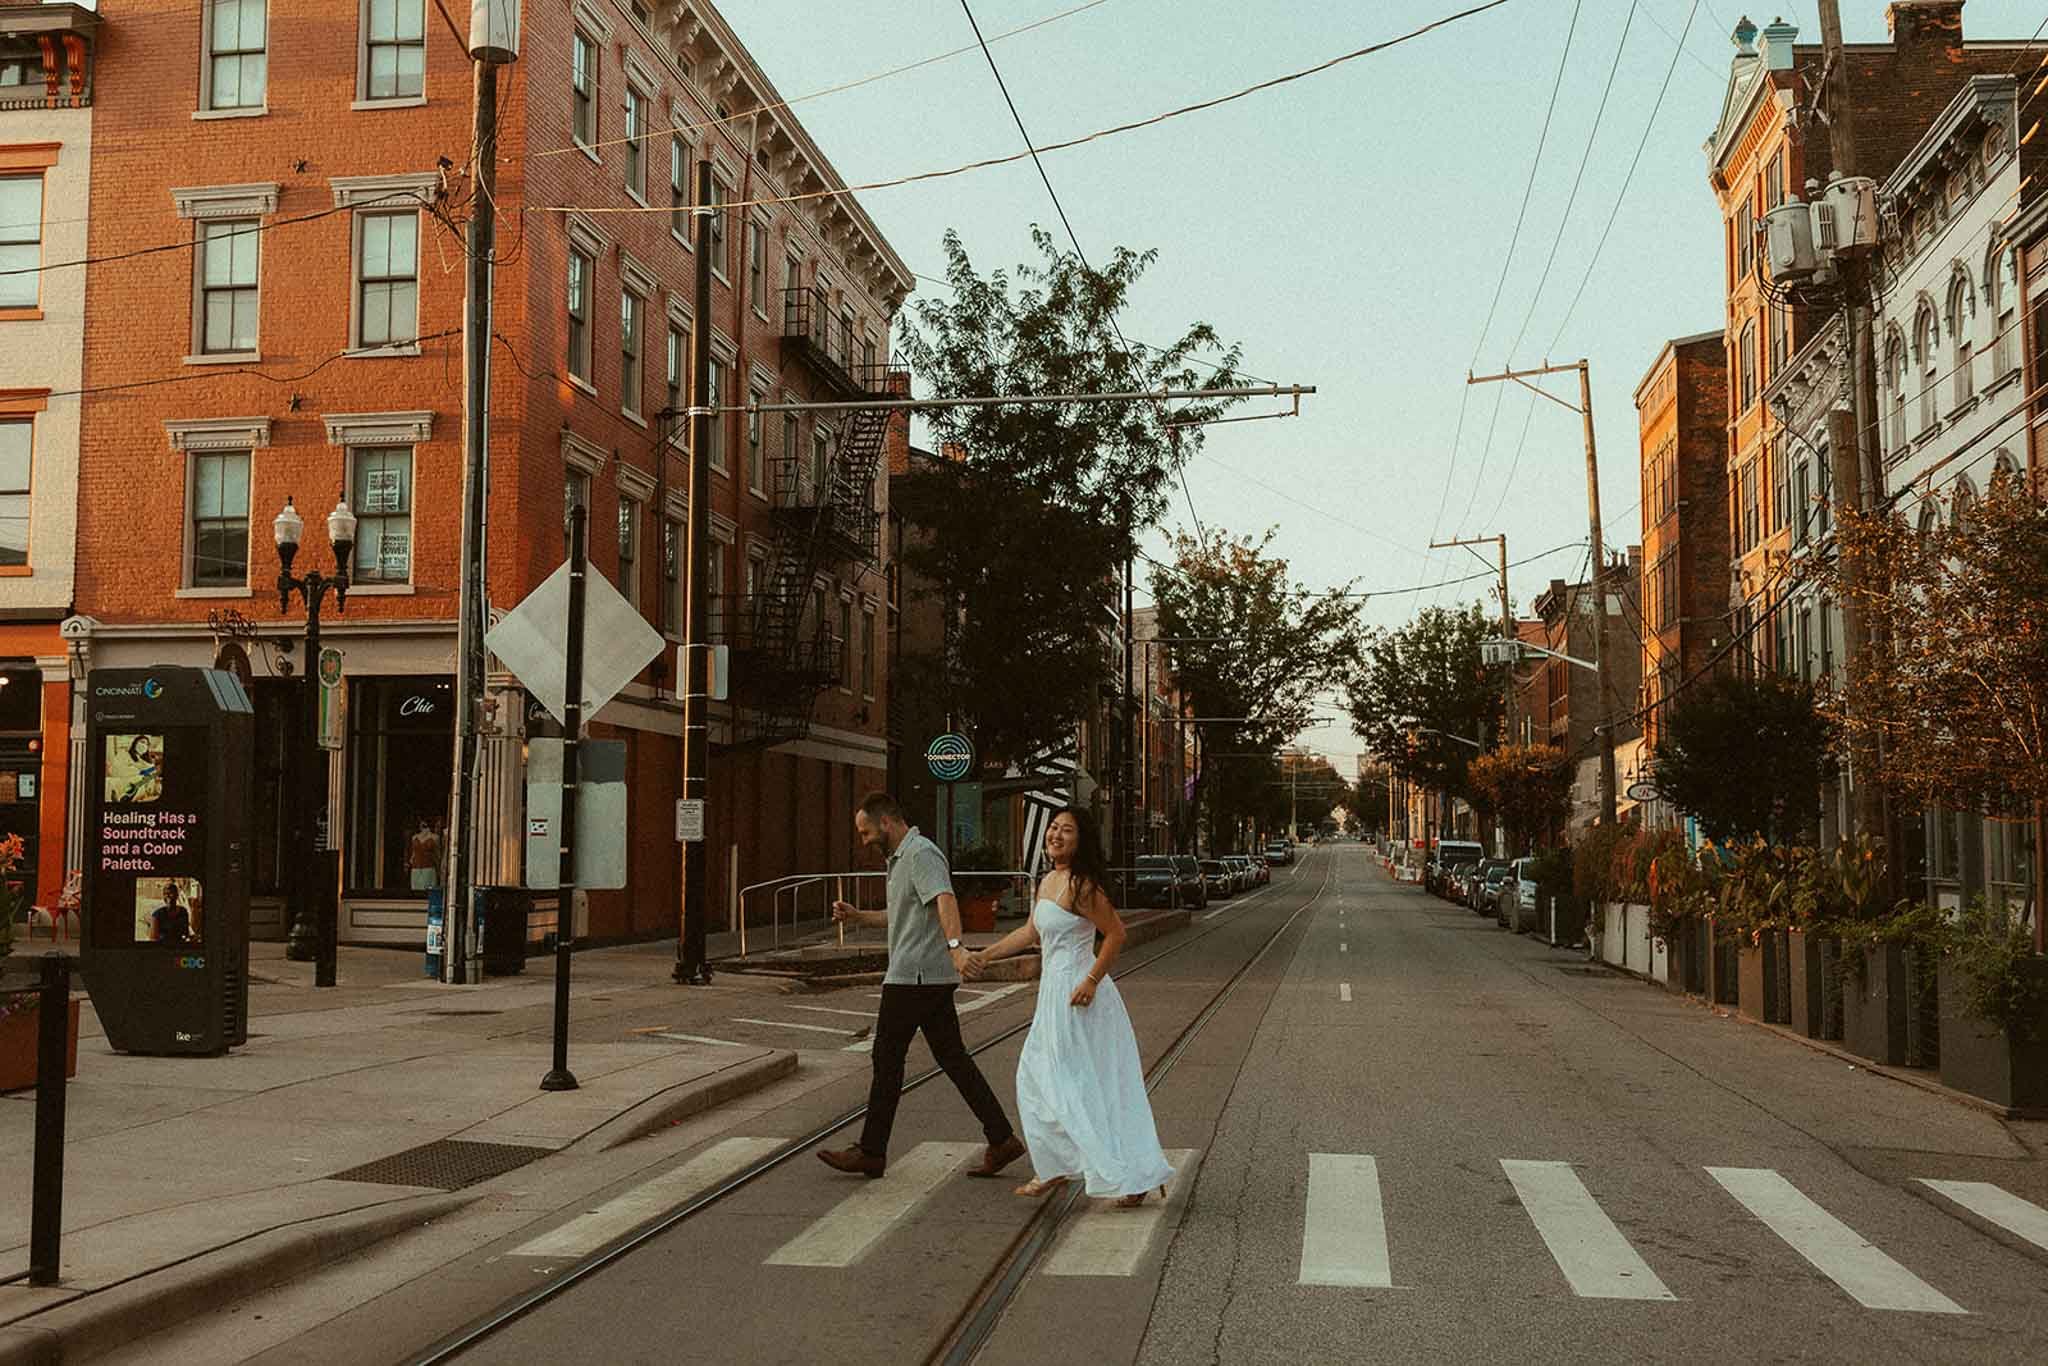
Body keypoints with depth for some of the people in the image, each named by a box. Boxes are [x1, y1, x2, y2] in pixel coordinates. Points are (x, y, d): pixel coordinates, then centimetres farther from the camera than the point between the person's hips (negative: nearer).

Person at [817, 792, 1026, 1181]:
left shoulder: (921, 853, -13)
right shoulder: (902, 858, 20)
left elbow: (945, 901, -30)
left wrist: (955, 945, -46)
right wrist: (857, 917, 18)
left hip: (915, 976, -10)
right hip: (931, 977, 10)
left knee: (887, 1058, 0)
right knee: (952, 1057, 8)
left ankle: (871, 1152, 9)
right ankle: (1001, 1139, 6)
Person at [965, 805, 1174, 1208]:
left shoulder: (1080, 886, -18)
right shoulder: (1048, 882, 10)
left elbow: (1116, 933, -20)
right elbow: (1030, 933, 21)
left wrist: (1091, 981, -22)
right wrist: (985, 956, 18)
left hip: (1074, 993, -10)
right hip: (1054, 992, 10)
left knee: (1079, 1086, -5)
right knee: (1037, 1079, 18)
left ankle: (1134, 1175, 0)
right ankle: (1055, 1168, 28)